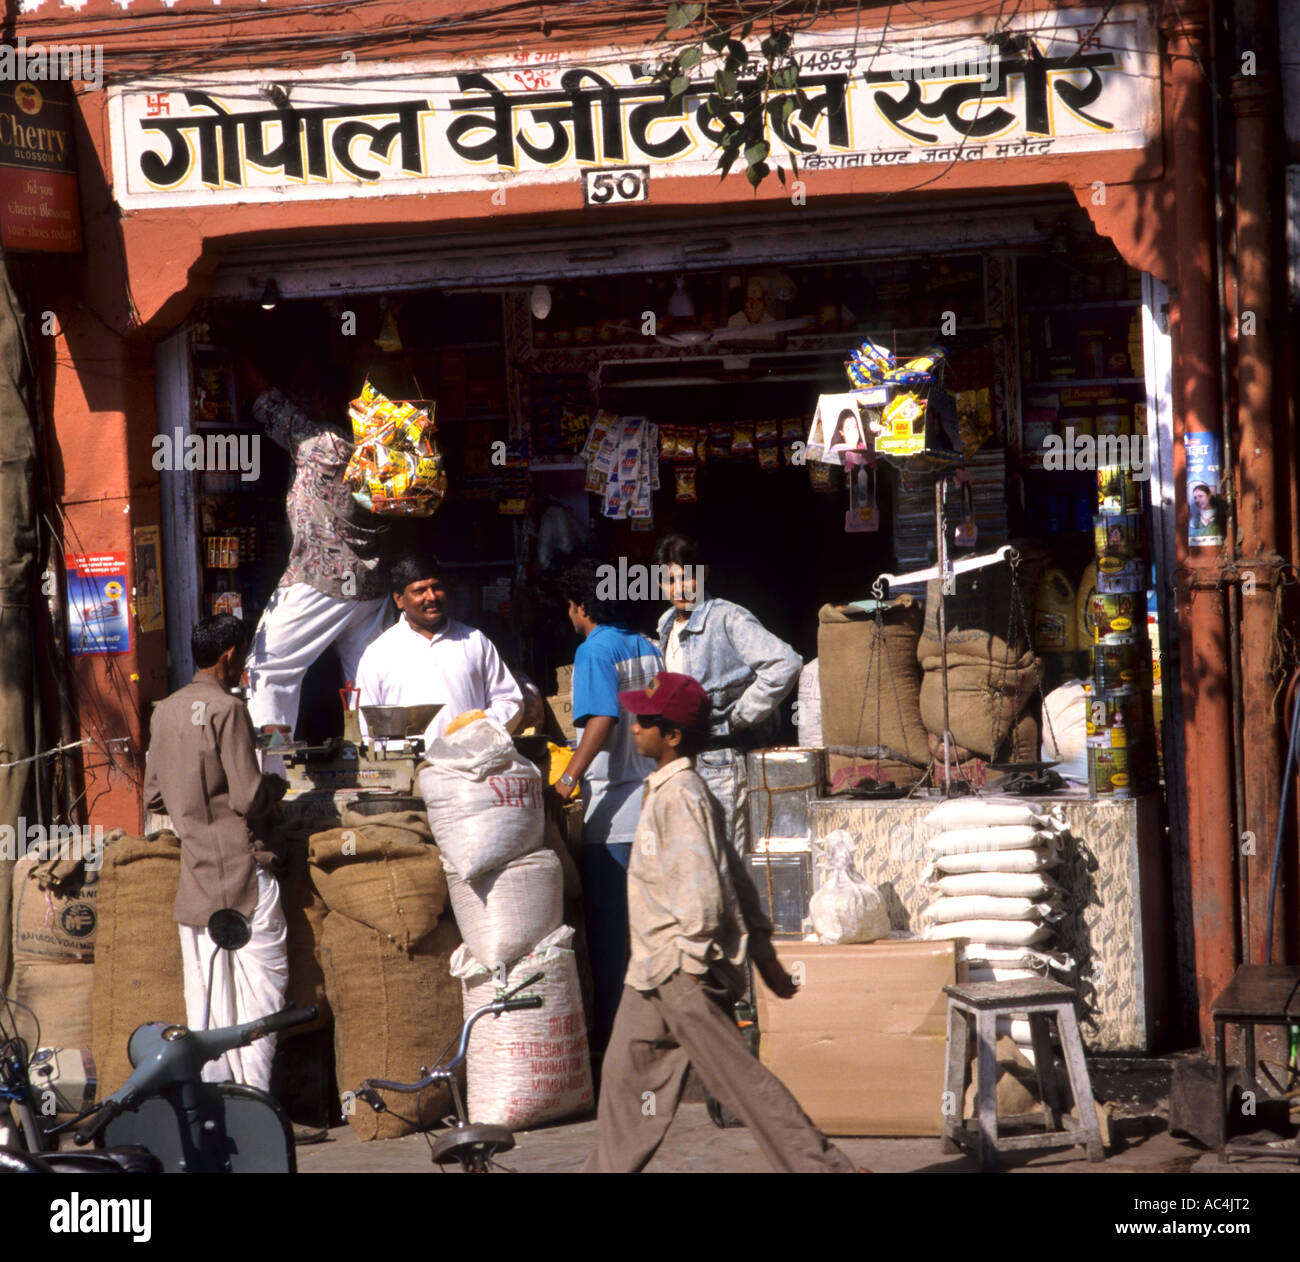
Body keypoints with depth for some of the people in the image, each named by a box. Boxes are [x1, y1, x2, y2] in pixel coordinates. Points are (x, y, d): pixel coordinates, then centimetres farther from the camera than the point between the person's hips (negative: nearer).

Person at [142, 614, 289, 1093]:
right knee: (261, 983, -2)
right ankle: (254, 1095, -5)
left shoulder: (164, 712, 9)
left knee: (205, 992, 9)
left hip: (195, 871, 7)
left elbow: (153, 795, 14)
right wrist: (277, 783, 3)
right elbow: (249, 797, -17)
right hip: (243, 869, -7)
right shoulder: (227, 709, -14)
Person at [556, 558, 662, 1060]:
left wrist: (568, 780, -25)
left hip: (613, 806, -7)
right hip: (652, 792, 7)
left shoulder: (594, 651, -10)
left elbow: (602, 719, -23)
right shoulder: (646, 648, 11)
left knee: (608, 921, -3)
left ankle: (608, 1030, -2)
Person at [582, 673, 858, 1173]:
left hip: (681, 968, -10)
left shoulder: (679, 794, -17)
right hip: (653, 968, 10)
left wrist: (692, 963, -20)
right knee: (627, 1070, 15)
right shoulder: (665, 789, 14)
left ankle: (822, 1165, -5)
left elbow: (699, 883, -23)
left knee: (736, 1075, -7)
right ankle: (610, 1169, 24)